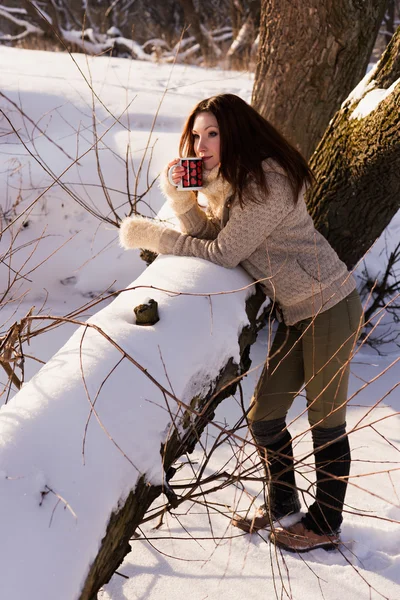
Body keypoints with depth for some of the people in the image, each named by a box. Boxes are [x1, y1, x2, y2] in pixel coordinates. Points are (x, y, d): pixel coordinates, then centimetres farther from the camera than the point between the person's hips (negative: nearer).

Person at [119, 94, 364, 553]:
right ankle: (282, 503, 34)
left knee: (325, 421, 4)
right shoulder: (233, 182, 9)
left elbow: (222, 254, -22)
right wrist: (181, 199, -14)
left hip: (330, 308, -9)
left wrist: (149, 234, -16)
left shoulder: (268, 183, -23)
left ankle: (325, 524, 21)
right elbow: (212, 236, 2)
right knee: (263, 417, 13)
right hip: (296, 313, 9)